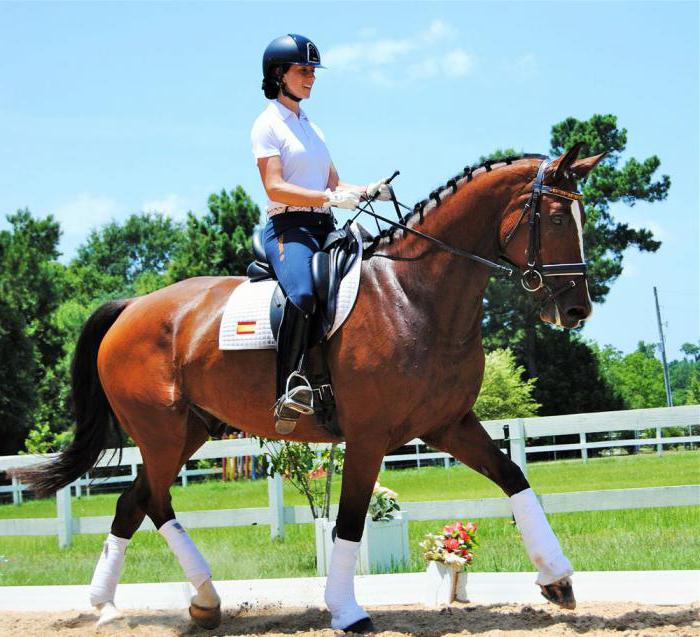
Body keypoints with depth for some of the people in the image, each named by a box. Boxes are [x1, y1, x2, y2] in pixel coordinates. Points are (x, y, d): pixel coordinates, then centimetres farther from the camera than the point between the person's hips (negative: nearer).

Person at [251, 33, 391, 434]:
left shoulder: (311, 127, 24)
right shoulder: (268, 125, 0)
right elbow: (275, 188, -12)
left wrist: (368, 191, 2)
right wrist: (331, 198, -22)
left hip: (325, 228, 8)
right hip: (289, 226, -8)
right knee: (302, 295, -35)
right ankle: (291, 390, -37)